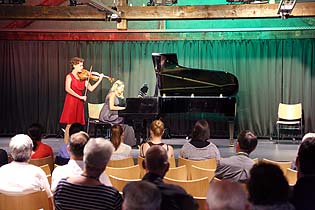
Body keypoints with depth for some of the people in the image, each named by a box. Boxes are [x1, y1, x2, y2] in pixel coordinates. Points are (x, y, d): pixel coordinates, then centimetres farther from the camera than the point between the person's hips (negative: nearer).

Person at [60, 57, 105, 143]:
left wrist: (99, 80, -1)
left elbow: (91, 88, 7)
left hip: (79, 103, 6)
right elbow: (67, 89, -21)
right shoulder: (69, 76, -4)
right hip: (71, 101, -6)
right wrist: (80, 96, -23)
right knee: (70, 124, -7)